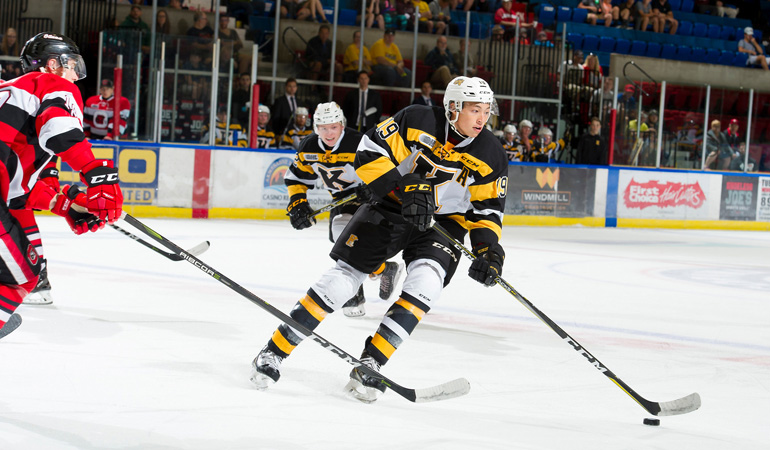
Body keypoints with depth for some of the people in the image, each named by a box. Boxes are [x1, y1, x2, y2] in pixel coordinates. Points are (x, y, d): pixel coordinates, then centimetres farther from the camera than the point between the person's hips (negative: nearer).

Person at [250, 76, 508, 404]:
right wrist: (405, 188, -28)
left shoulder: (491, 156, -10)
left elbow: (487, 208, -3)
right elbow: (369, 154, -17)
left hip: (442, 224, 2)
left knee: (426, 282, -25)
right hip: (390, 208, -1)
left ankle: (369, 365, -19)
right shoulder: (416, 121, -17)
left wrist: (489, 249, -20)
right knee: (341, 278, -7)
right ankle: (275, 351, 5)